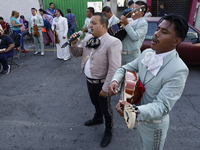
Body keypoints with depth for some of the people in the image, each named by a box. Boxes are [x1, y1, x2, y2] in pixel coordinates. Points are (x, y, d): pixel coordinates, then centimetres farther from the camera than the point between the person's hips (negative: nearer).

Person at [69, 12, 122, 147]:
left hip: (101, 83, -6)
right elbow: (77, 53, 11)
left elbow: (114, 69, -25)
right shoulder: (88, 38, 0)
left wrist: (105, 88, -22)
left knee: (106, 109, 14)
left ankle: (109, 131, 41)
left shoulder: (113, 42, -23)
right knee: (95, 103, 30)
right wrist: (73, 44, -9)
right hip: (89, 80, 7)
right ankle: (98, 118, 59)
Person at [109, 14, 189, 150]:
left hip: (153, 123, -5)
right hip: (138, 117, 6)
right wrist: (115, 80, -18)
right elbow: (126, 68, 3)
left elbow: (163, 105, -31)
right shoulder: (147, 53, -8)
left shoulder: (179, 70, -29)